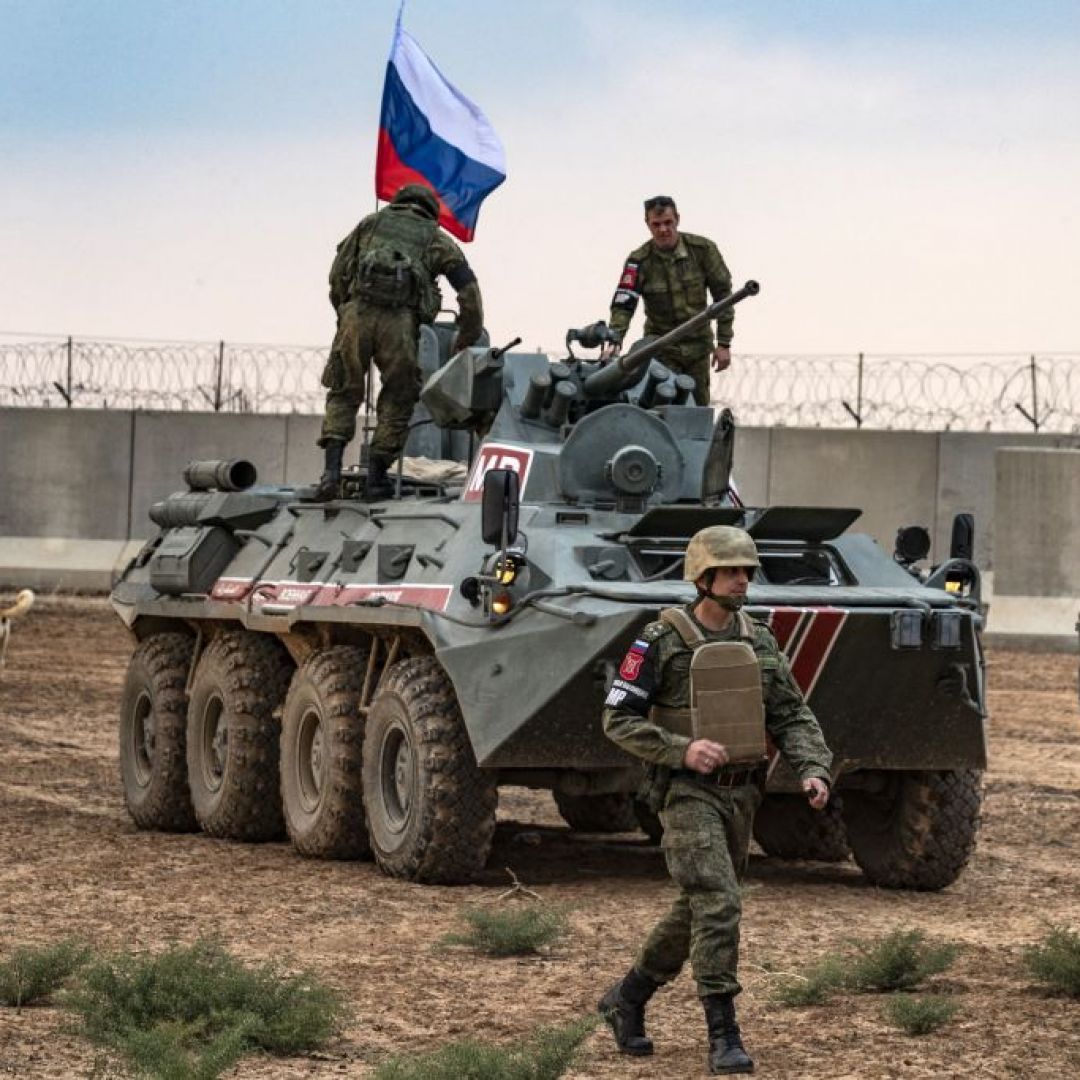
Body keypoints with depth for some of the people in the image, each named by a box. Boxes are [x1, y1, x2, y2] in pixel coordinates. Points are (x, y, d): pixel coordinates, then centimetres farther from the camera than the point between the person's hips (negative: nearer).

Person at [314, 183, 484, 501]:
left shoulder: (371, 224, 23)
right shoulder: (437, 239, 19)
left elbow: (337, 276, 17)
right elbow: (469, 292, 12)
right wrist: (467, 340, 20)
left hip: (356, 315, 1)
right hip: (401, 323, -1)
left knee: (343, 394, 11)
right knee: (397, 403, 12)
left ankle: (332, 471, -4)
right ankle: (376, 479, 9)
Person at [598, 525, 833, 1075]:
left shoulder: (759, 642, 7)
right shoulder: (661, 642, -9)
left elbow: (792, 716, 8)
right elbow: (617, 719, -8)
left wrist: (812, 770, -10)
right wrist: (681, 749, -21)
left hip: (741, 794, 6)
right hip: (686, 792, -6)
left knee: (696, 909, 14)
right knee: (717, 905, -17)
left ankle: (627, 999, 35)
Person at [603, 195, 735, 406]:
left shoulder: (703, 249, -7)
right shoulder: (639, 260, -12)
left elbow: (723, 293, -1)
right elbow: (623, 305, -19)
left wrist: (724, 343, -3)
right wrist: (614, 341, -36)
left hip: (698, 346, 2)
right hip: (662, 347, -2)